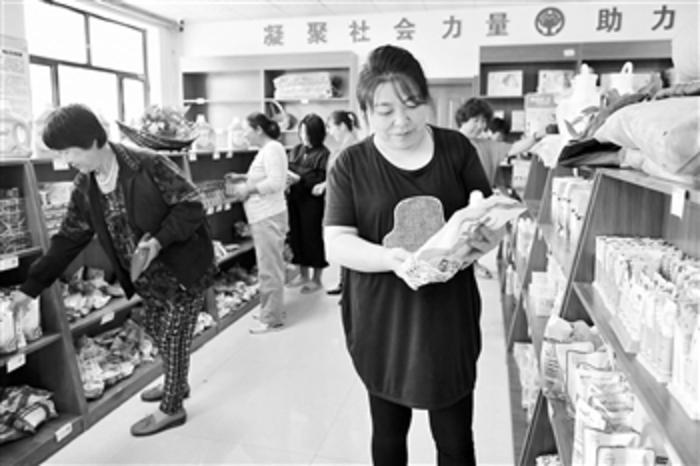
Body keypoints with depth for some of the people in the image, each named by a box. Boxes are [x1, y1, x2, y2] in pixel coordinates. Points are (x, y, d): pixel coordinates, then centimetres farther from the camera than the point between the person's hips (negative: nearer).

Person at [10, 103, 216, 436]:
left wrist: (160, 240, -30)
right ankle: (176, 384, 46)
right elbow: (67, 240, 4)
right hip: (151, 278, 7)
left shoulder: (149, 165, -22)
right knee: (158, 333, 20)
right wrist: (31, 287, 3)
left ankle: (172, 408, 23)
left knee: (173, 338, 4)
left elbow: (191, 206, -18)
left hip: (183, 271, -7)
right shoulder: (84, 188, -1)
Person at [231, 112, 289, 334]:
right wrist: (246, 185, 8)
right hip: (264, 216, 10)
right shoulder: (266, 150, 17)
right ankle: (273, 310, 27)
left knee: (269, 268, -3)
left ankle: (271, 318, 6)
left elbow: (276, 182, -22)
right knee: (271, 266, 16)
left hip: (268, 217, -10)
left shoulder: (272, 149, -12)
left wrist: (248, 188, -14)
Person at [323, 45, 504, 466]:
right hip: (382, 323, 0)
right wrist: (389, 257, -28)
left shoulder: (456, 149, -1)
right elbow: (336, 244, -10)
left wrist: (488, 233, -21)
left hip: (449, 318, 1)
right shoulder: (351, 165, -5)